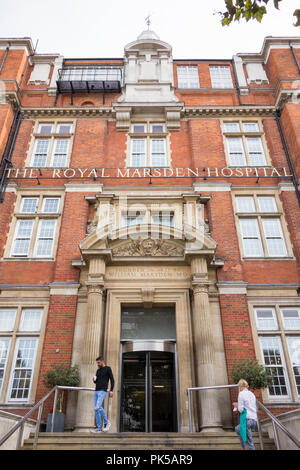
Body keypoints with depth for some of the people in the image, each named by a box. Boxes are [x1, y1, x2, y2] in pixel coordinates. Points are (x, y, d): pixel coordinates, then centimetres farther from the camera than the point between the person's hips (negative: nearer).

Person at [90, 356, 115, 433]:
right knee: (96, 409, 3)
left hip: (102, 391, -7)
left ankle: (106, 423, -4)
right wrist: (94, 380, 3)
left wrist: (111, 390, -12)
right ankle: (99, 428, 8)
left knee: (98, 407, -20)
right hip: (96, 391, 7)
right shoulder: (98, 371, 20)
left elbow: (112, 380, -2)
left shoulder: (107, 369, 1)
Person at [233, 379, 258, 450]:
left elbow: (241, 409, -10)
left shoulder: (241, 393, -4)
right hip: (254, 419, 7)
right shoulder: (252, 394, 15)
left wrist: (237, 406, 12)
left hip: (246, 419, -7)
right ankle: (243, 448, 18)